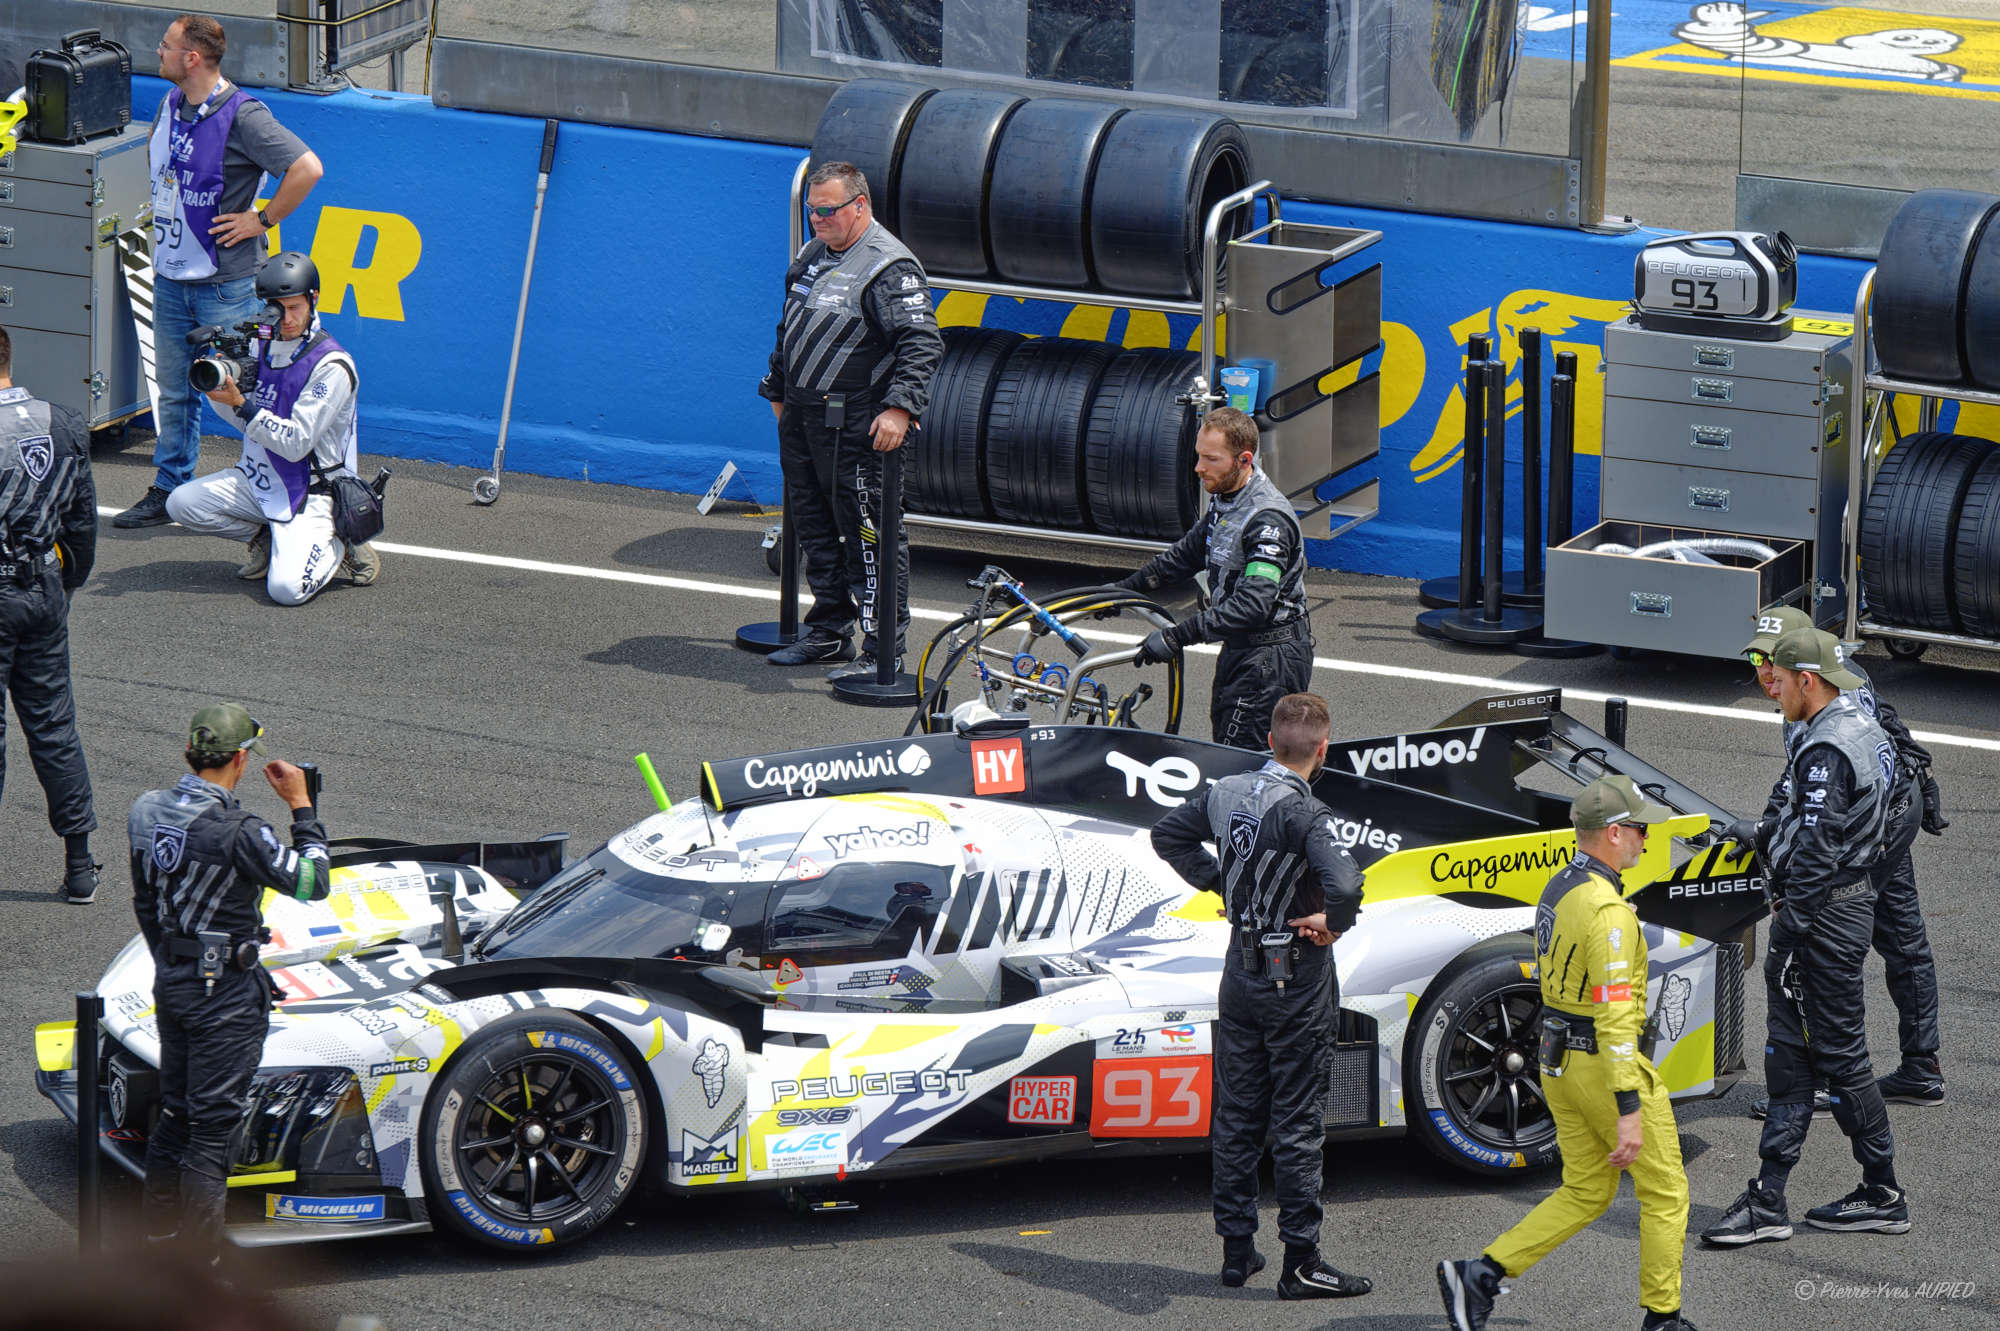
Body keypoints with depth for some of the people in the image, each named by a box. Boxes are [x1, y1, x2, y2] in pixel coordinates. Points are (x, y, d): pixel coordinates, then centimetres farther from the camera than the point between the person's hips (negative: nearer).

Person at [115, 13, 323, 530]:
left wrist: (261, 220, -17)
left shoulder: (242, 115, -18)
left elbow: (307, 168, -25)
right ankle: (168, 491, 22)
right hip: (170, 275, 7)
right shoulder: (171, 104, 7)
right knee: (174, 391, 14)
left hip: (224, 283, -7)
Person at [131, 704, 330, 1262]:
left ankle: (159, 1227, 32)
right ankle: (200, 1262, 2)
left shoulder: (148, 812, 1)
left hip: (171, 981, 8)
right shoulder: (237, 831, -23)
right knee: (213, 1122, -1)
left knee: (175, 1110, 21)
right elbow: (312, 882, -15)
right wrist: (301, 807, -6)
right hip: (226, 991, -8)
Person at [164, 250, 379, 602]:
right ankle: (265, 540, 10)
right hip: (259, 480, 7)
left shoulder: (331, 366, -18)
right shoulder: (264, 346, 5)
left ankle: (341, 546, 7)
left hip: (310, 492, -7)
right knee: (182, 503, -12)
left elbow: (296, 443, -21)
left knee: (287, 589, -26)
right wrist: (220, 388, -6)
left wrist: (241, 404, -28)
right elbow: (251, 423, 13)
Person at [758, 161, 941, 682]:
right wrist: (778, 392, 29)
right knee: (814, 527, 16)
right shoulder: (813, 257, 14)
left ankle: (884, 648, -3)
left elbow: (923, 343, -21)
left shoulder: (890, 267, -14)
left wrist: (900, 407, -29)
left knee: (867, 534, -7)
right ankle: (828, 633, 27)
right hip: (801, 419, 9)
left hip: (853, 426, -9)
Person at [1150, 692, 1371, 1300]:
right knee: (1297, 1123, 1)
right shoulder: (1303, 812, -22)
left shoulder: (1225, 794, -2)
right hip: (1297, 980, -6)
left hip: (1240, 970, 6)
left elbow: (1167, 835, 14)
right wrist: (1332, 923, -16)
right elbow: (1343, 884, -36)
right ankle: (1300, 1262, 4)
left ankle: (1236, 1250, 21)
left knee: (1236, 1114, 14)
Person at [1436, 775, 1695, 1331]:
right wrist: (1629, 1111, -28)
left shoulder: (1558, 890, 8)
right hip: (1607, 1065, -9)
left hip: (1559, 1058, 9)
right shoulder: (1607, 908, -22)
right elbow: (1615, 1010, -27)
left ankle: (1480, 1276, 4)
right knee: (1665, 1190, 6)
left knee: (1585, 1192, 15)